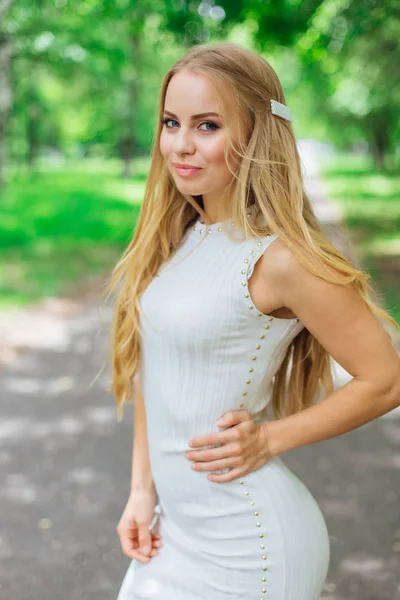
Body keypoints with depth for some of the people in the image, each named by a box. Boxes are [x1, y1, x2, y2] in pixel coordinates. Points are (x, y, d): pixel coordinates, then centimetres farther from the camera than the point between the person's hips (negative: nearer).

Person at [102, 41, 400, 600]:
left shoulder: (277, 258, -20)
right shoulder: (176, 240, 2)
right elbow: (150, 374, 8)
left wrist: (268, 438, -13)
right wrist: (143, 489, 5)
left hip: (241, 544, -6)